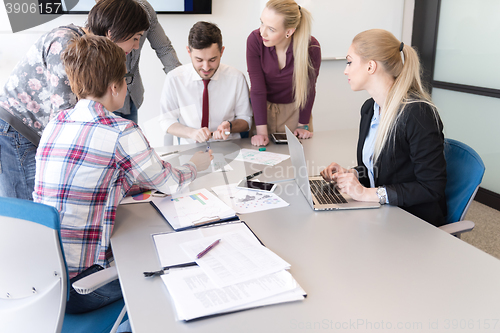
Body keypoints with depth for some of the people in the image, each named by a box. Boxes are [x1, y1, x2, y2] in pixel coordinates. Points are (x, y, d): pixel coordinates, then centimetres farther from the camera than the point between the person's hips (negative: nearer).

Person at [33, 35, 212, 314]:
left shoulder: (55, 123, 5)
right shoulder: (121, 132, -17)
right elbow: (170, 183, -3)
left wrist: (136, 181, 17)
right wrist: (196, 166, 16)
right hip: (78, 283, -7)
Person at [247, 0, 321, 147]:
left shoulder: (311, 47, -25)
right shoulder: (255, 40, -25)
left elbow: (308, 88, -11)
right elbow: (257, 89, -22)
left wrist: (303, 125, -6)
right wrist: (261, 131, -24)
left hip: (294, 108, 0)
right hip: (263, 106, 0)